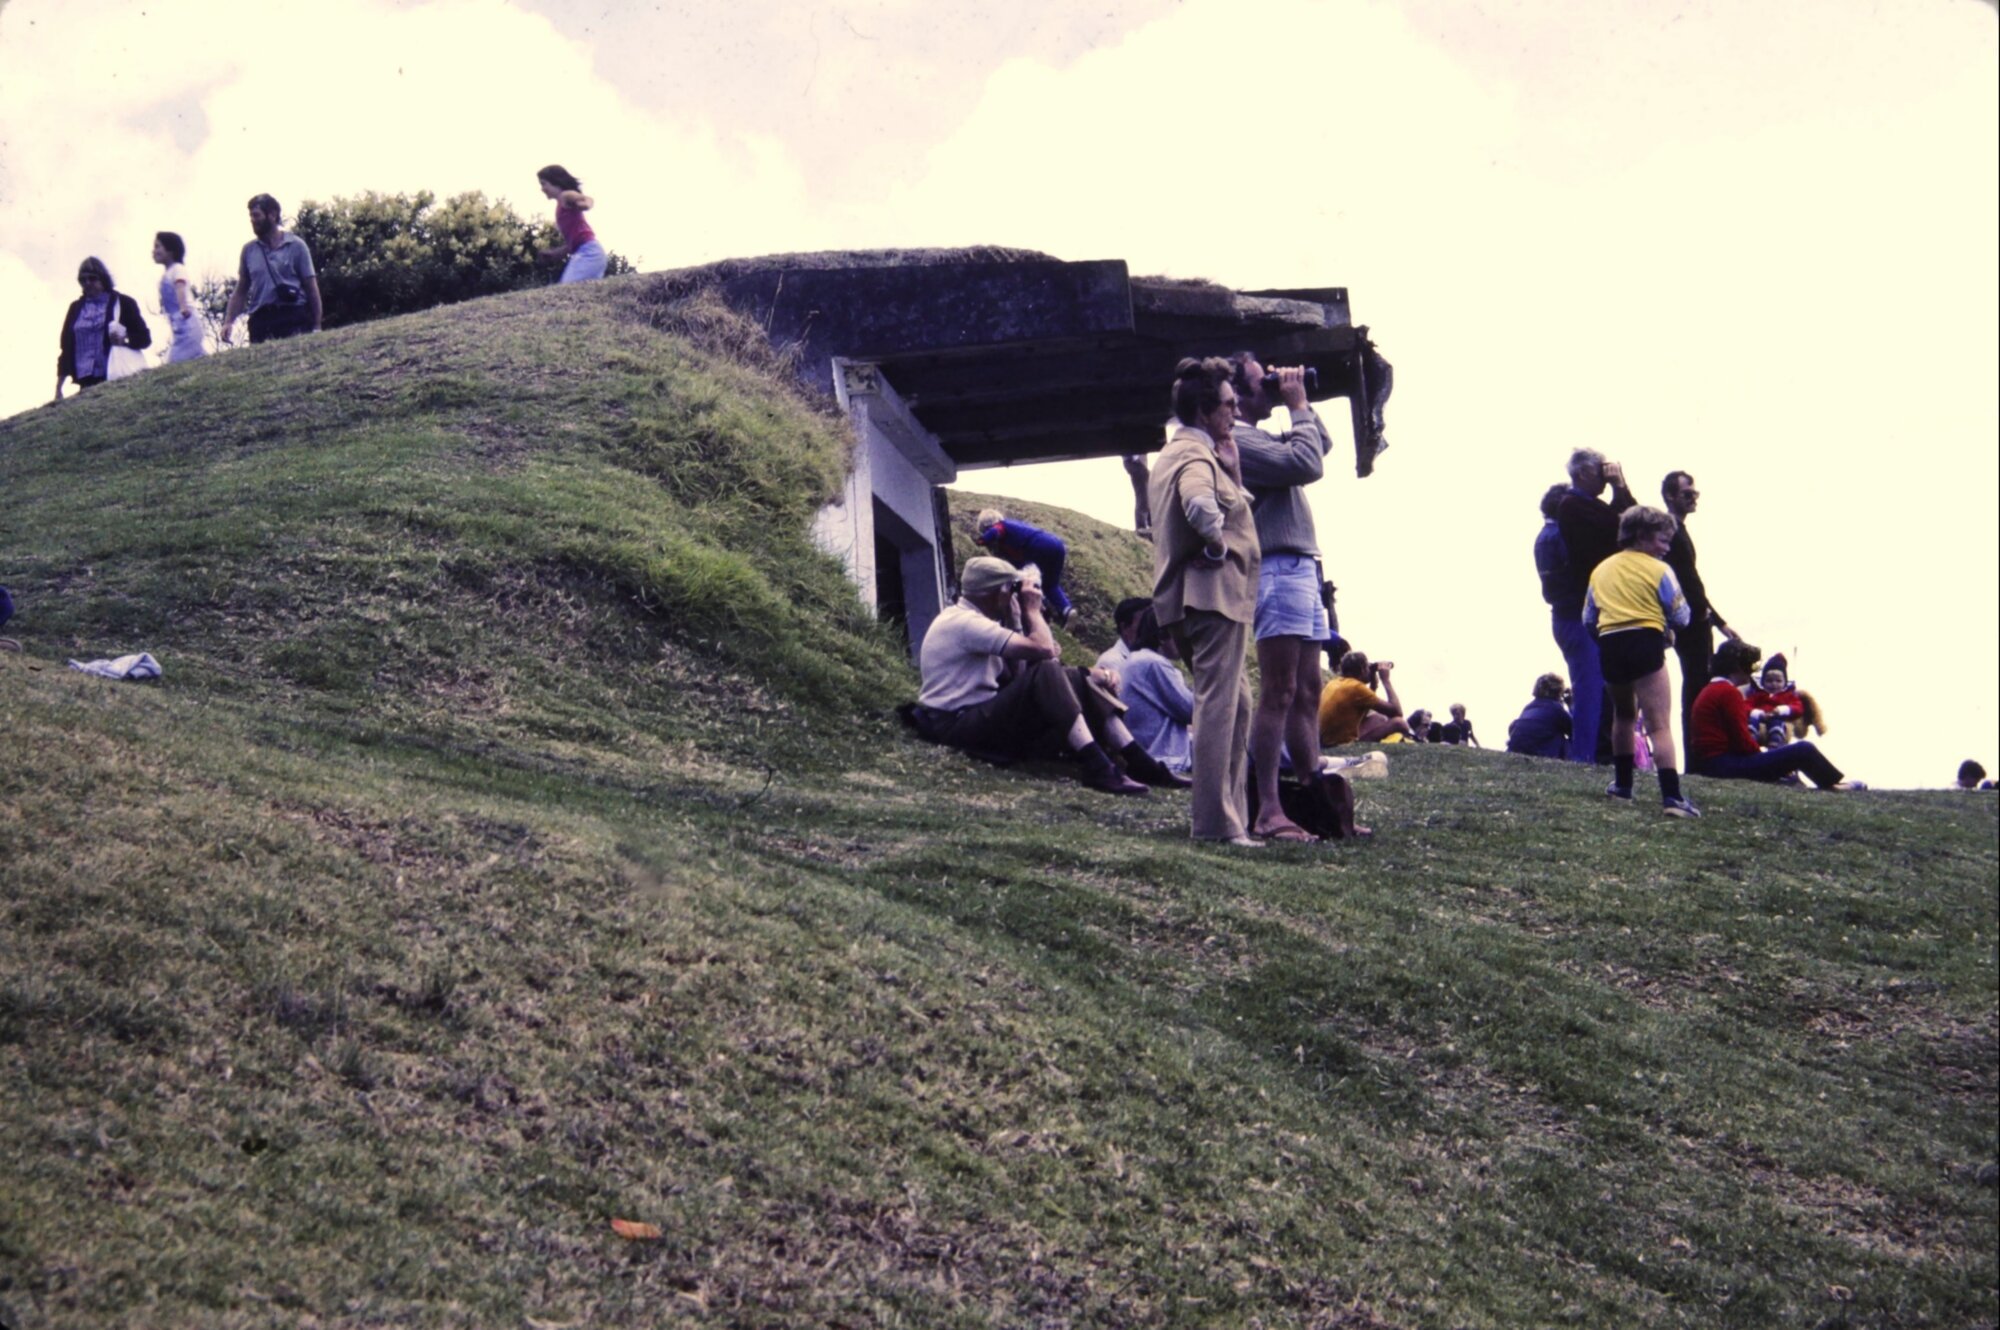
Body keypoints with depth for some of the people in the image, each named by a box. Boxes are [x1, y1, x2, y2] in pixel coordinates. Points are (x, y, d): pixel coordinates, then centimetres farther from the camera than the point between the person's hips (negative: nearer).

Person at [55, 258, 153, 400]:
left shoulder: (123, 303, 7)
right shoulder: (76, 308, 17)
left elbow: (144, 338, 6)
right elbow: (66, 346, 16)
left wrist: (125, 340, -16)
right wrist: (58, 387, 10)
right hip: (86, 382, 3)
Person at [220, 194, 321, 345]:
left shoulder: (295, 246, 6)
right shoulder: (249, 250, 15)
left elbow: (311, 288, 5)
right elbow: (240, 291, 19)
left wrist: (316, 327, -2)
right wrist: (229, 321, 5)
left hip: (293, 319, -3)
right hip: (261, 320, 3)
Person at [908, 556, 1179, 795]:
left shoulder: (966, 619, 16)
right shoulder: (964, 623, -17)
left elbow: (1015, 673, 13)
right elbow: (1042, 650, -24)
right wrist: (1032, 609, -7)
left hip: (984, 713, 10)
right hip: (956, 724, -10)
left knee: (1075, 679, 3)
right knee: (1045, 672, -28)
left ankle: (1137, 760, -4)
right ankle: (1096, 767, -32)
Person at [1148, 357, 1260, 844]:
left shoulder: (1178, 453, 20)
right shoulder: (1196, 455, -13)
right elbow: (1199, 506, -34)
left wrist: (1231, 467, 11)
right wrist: (1217, 544, -19)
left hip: (1195, 596, 11)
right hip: (1212, 591, -11)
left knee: (1235, 704, 16)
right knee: (1217, 706, -9)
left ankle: (1233, 813, 20)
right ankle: (1216, 822, -8)